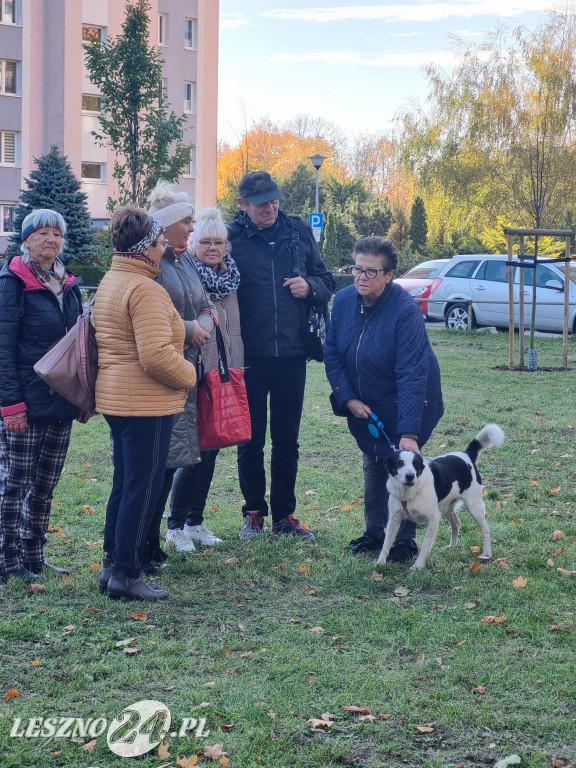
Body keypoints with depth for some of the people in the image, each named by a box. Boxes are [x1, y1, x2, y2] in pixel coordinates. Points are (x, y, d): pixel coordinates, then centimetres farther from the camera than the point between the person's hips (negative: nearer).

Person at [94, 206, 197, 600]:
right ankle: (127, 574, 3)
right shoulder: (145, 289, -19)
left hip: (116, 397, 10)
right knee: (144, 488, -2)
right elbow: (157, 356, -25)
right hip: (146, 402, -10)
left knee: (125, 485, 17)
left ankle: (113, 566, 23)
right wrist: (189, 375, -8)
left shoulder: (110, 282, 13)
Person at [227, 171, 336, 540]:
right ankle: (254, 512, 22)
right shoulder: (230, 237, -5)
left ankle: (284, 514, 22)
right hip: (249, 357, -2)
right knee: (251, 441, 8)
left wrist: (310, 286, -9)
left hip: (291, 355, 2)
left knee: (287, 440, 11)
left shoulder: (299, 232, 5)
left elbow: (327, 282, 14)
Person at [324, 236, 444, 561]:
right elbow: (332, 353, -1)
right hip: (365, 405, 6)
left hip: (404, 403, -6)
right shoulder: (344, 300, -11)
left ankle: (404, 540, 9)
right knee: (374, 464, 15)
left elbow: (411, 375, -34)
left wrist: (409, 433, -40)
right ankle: (375, 533, 29)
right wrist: (348, 399, -12)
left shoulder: (405, 310, -30)